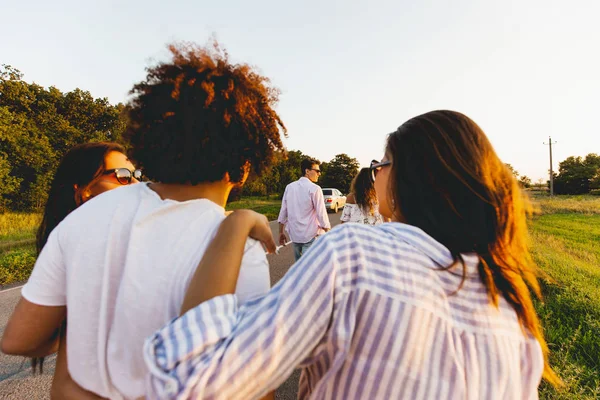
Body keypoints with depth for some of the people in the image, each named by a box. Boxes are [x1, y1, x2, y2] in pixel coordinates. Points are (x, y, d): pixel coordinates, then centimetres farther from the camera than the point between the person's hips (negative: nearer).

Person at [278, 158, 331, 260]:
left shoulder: (289, 187, 5)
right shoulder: (314, 189, -11)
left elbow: (283, 211, 7)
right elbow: (321, 214, -12)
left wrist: (281, 232, 15)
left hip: (294, 234, 6)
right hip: (310, 236, -5)